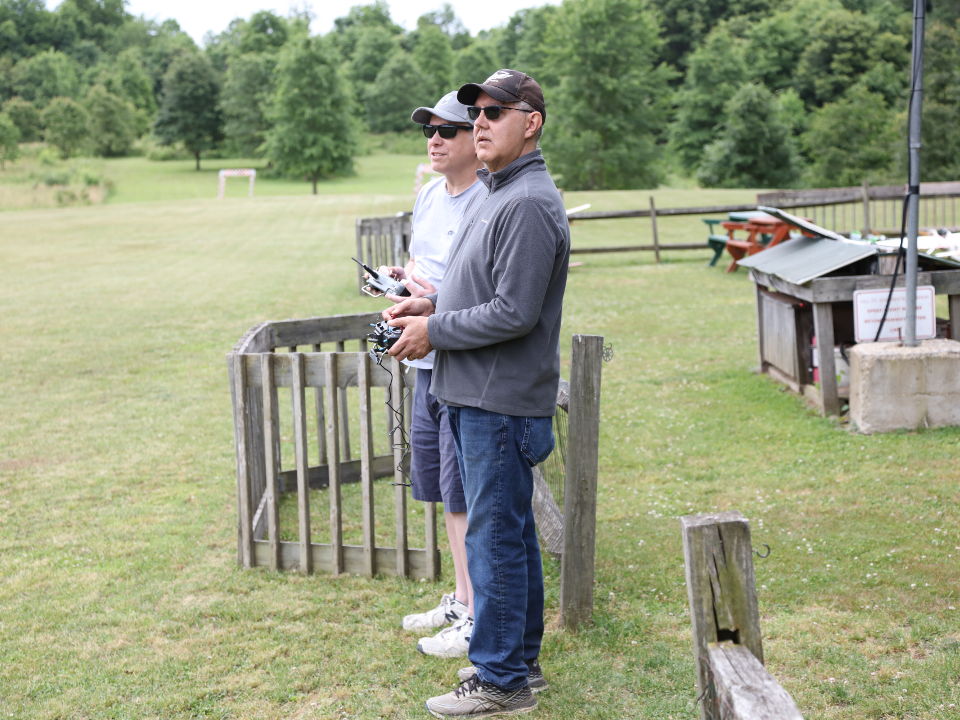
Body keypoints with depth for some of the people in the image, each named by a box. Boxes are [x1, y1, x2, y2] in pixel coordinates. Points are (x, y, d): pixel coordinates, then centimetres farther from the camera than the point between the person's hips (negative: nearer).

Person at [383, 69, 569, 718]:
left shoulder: (529, 204, -18)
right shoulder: (499, 194, 15)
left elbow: (514, 312, -23)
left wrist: (433, 332, -13)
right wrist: (431, 304, 9)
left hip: (500, 402, -10)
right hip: (479, 396, 10)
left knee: (495, 536, -3)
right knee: (512, 531, 17)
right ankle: (521, 659, 29)